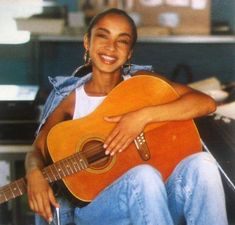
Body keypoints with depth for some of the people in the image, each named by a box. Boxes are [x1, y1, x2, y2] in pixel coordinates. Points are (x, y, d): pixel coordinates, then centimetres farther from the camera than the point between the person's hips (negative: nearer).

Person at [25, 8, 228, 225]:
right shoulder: (70, 98, 6)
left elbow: (207, 103, -4)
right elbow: (37, 151, 8)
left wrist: (144, 116, -16)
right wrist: (34, 175, -16)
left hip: (156, 202, 2)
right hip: (93, 206, -2)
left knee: (201, 164, -29)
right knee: (144, 175, -35)